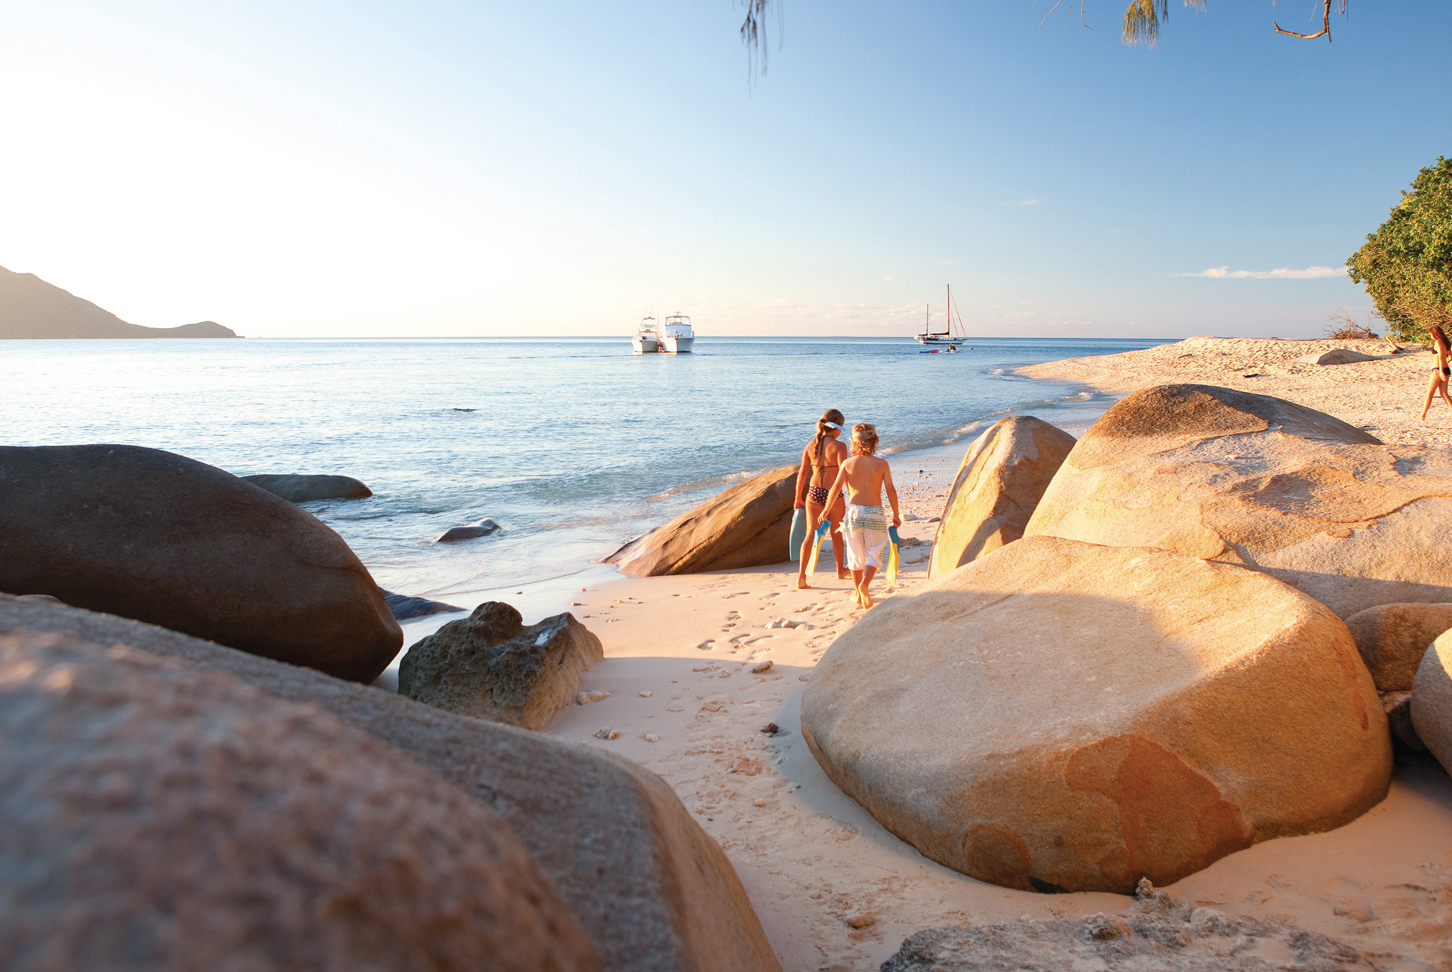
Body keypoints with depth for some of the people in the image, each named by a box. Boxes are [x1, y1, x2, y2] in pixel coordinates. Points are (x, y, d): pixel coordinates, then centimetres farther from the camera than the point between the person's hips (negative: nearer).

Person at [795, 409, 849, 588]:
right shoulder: (838, 446, -13)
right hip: (833, 494, -3)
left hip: (813, 493, 3)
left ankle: (801, 576, -8)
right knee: (836, 533, 17)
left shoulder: (811, 445, 1)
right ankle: (840, 571, 36)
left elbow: (802, 473, 5)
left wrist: (798, 497, 14)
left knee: (811, 533, 4)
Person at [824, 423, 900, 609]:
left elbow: (836, 487, -7)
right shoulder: (882, 464, -2)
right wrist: (896, 514, 6)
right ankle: (864, 584, -18)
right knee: (873, 554, 8)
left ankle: (859, 594, 24)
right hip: (875, 512, -1)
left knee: (856, 555, 15)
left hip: (854, 511, 1)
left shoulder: (848, 463, -1)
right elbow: (891, 490, -4)